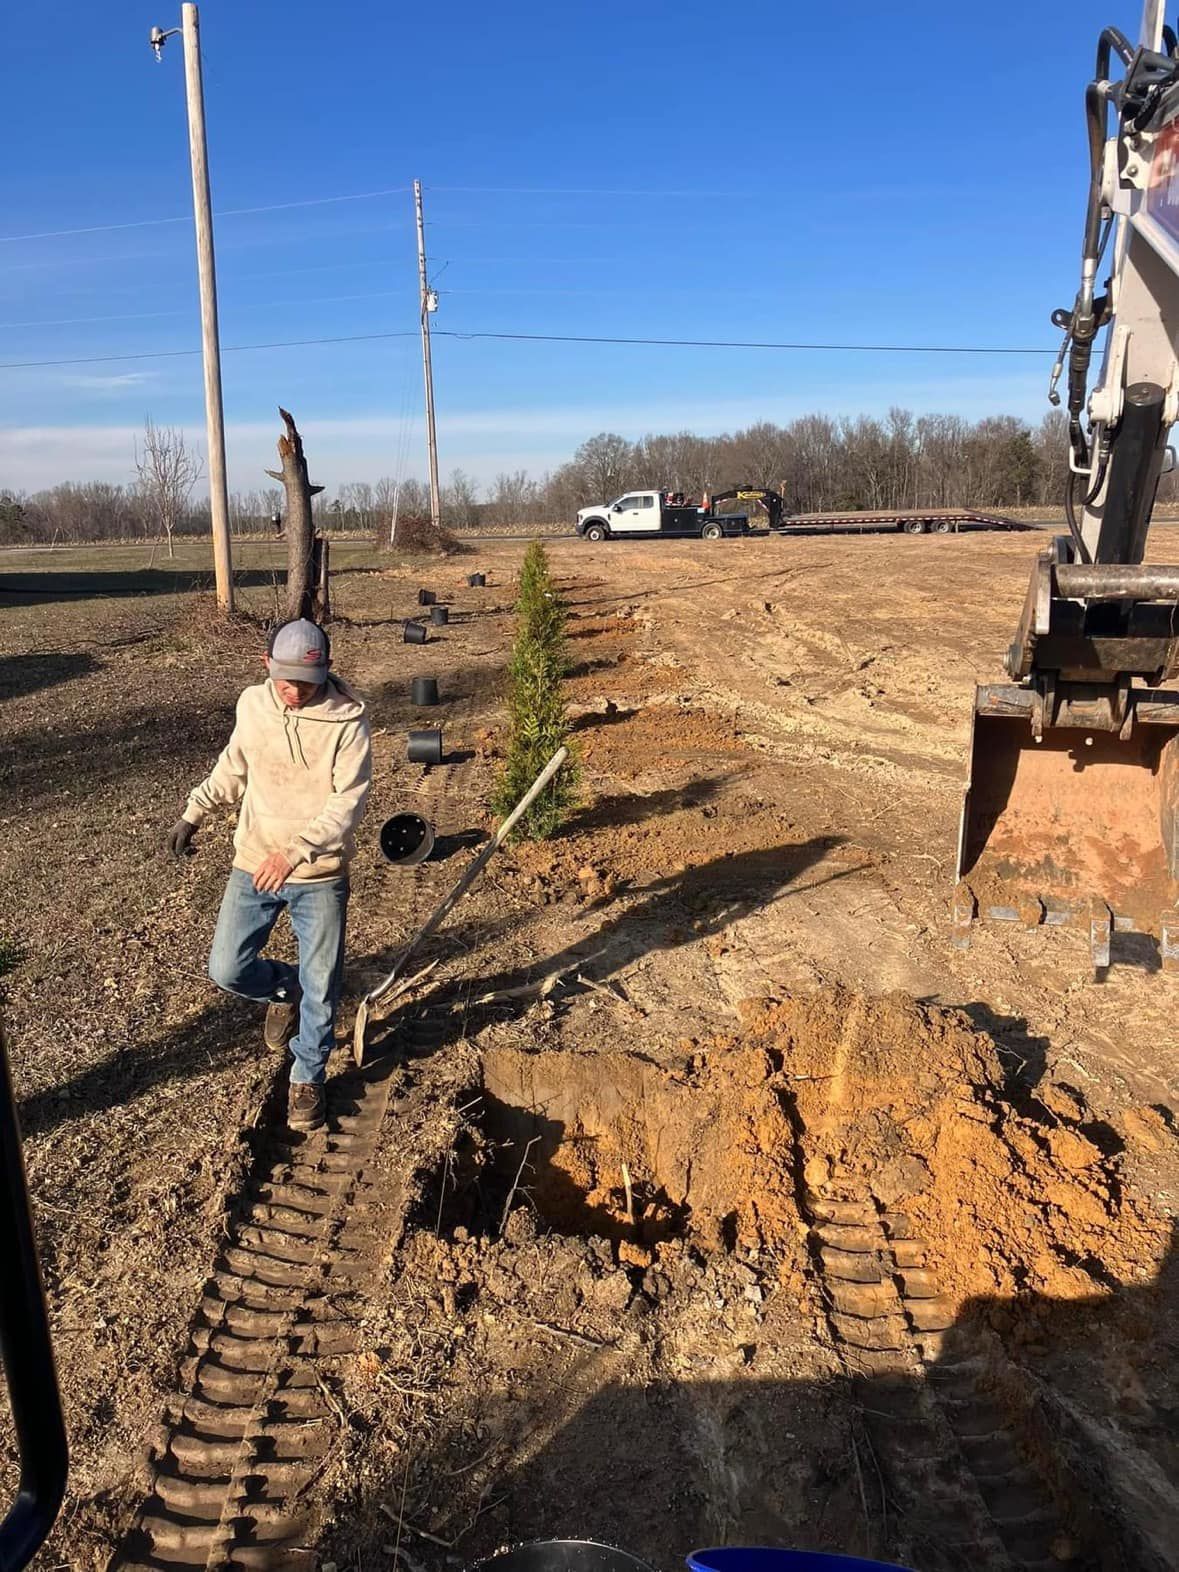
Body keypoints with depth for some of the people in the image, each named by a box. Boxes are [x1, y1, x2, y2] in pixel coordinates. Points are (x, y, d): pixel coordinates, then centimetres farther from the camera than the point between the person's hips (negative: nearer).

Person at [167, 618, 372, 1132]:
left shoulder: (346, 721, -18)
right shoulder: (252, 705, -4)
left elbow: (348, 803, -22)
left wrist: (295, 852, -33)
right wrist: (195, 812, 11)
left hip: (320, 875, -3)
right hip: (254, 864, 4)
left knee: (320, 988, 4)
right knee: (227, 969, 6)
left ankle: (307, 1080, 27)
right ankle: (283, 988, 39)